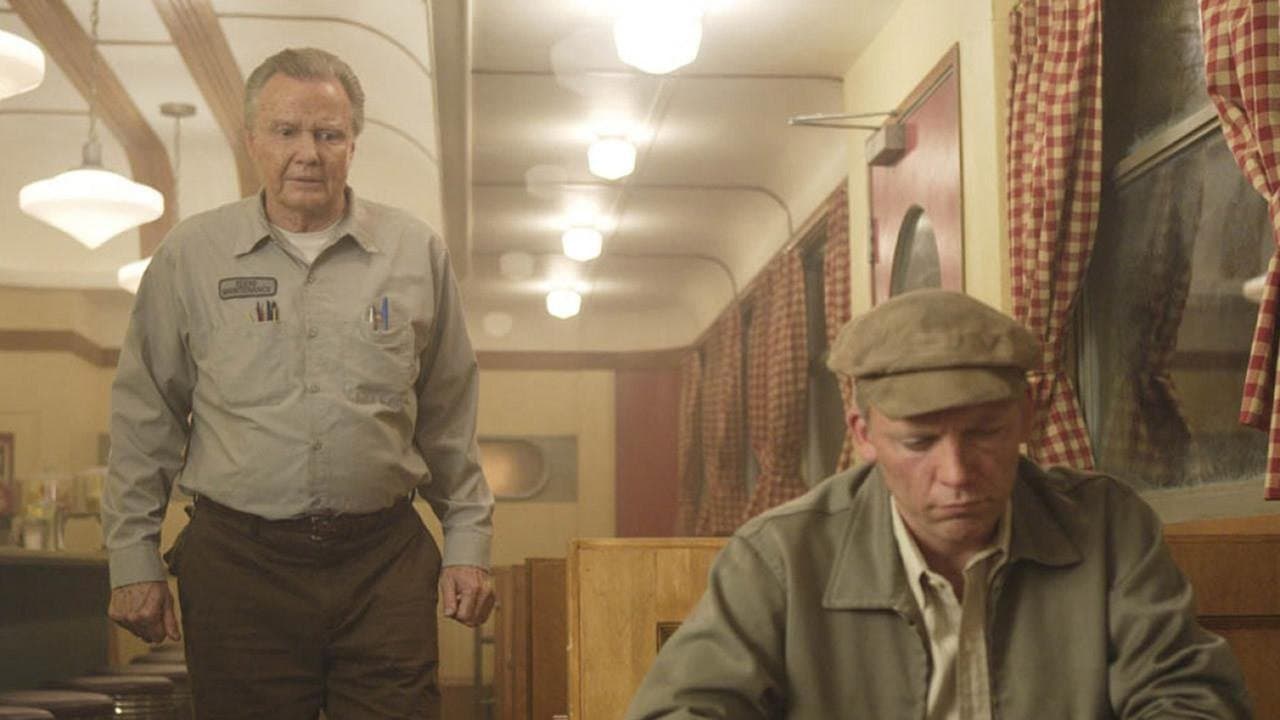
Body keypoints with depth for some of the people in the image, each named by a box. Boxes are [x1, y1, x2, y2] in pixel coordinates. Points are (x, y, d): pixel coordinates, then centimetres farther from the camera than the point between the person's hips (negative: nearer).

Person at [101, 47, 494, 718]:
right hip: (237, 561, 0)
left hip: (385, 561, 1)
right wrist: (133, 561, 5)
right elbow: (144, 421, 8)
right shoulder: (191, 255, 4)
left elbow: (450, 422, 11)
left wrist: (467, 541, 9)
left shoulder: (416, 253, 6)